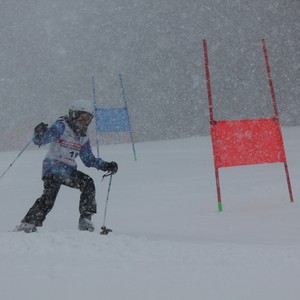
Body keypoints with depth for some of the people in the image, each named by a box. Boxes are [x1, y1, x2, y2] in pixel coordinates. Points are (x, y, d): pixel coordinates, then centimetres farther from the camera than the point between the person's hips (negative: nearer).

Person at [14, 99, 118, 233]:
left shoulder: (83, 136, 15)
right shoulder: (61, 126, -7)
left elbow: (88, 159, 23)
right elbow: (39, 140, -17)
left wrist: (105, 165, 9)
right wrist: (39, 134, -41)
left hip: (69, 171, 6)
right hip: (53, 168, -6)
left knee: (87, 183, -15)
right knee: (49, 195, -24)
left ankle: (85, 221, -9)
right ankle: (28, 224, -24)